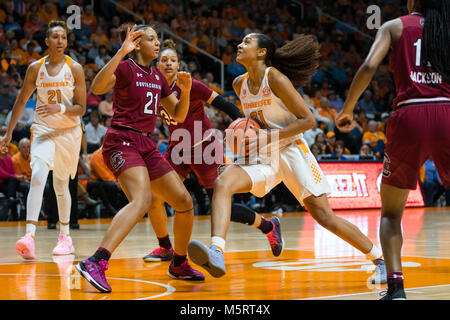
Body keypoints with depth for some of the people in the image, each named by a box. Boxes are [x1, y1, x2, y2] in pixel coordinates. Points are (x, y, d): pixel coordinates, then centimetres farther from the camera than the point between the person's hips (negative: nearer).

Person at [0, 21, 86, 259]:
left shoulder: (75, 69, -5)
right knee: (38, 175, -22)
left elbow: (81, 108, -6)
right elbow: (21, 100, 10)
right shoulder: (35, 69, -1)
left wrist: (60, 108, -25)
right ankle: (30, 235, -32)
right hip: (43, 130, 0)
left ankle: (65, 236, 29)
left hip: (68, 131, 0)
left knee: (61, 185, 11)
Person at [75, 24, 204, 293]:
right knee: (142, 200, -32)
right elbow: (97, 87, -26)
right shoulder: (125, 68, -5)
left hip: (147, 146, 8)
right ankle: (95, 264, -42)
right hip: (122, 142, -8)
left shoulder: (157, 76, 17)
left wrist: (185, 90, 3)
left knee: (185, 202, 7)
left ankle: (179, 264, 27)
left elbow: (178, 115, 22)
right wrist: (121, 52, -30)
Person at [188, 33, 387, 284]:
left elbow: (308, 120, -13)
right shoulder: (239, 84, 8)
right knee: (222, 183, -23)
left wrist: (267, 138, -18)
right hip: (262, 156, 6)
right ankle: (217, 254, -38)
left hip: (291, 150, -6)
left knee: (324, 216, -9)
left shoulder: (276, 79, -12)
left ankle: (380, 259, 8)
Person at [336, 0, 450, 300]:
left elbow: (369, 67, -4)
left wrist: (347, 110, 6)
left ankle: (396, 285, -5)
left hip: (409, 117, -1)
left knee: (391, 213, 15)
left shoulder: (395, 26, 11)